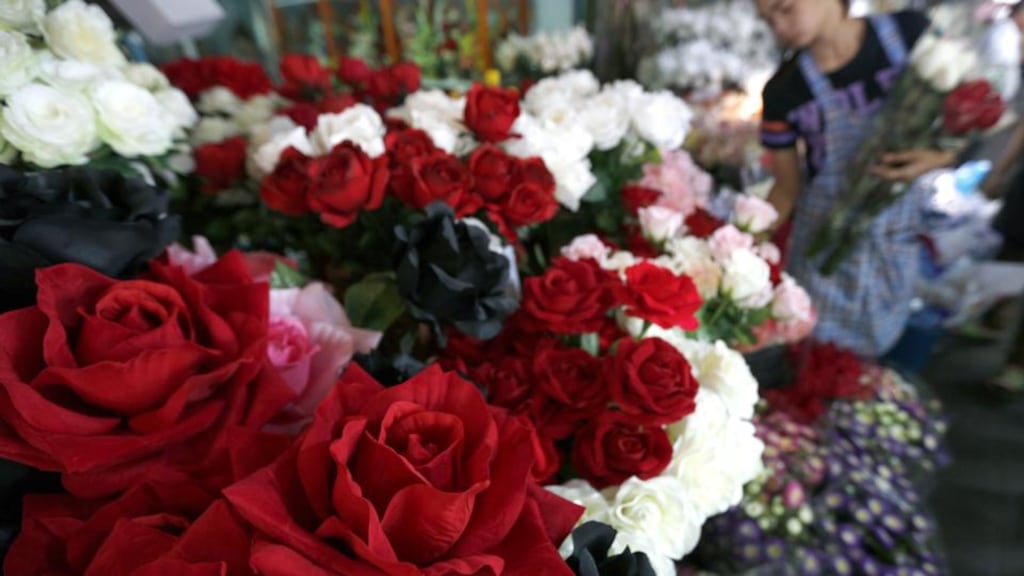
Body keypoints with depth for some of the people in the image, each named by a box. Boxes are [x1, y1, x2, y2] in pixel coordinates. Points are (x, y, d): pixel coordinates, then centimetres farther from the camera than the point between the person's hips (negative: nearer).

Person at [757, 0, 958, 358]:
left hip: (894, 229, 1)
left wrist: (940, 158, -23)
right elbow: (786, 188, -7)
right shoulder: (782, 92, -12)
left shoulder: (911, 33, -9)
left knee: (870, 346, 17)